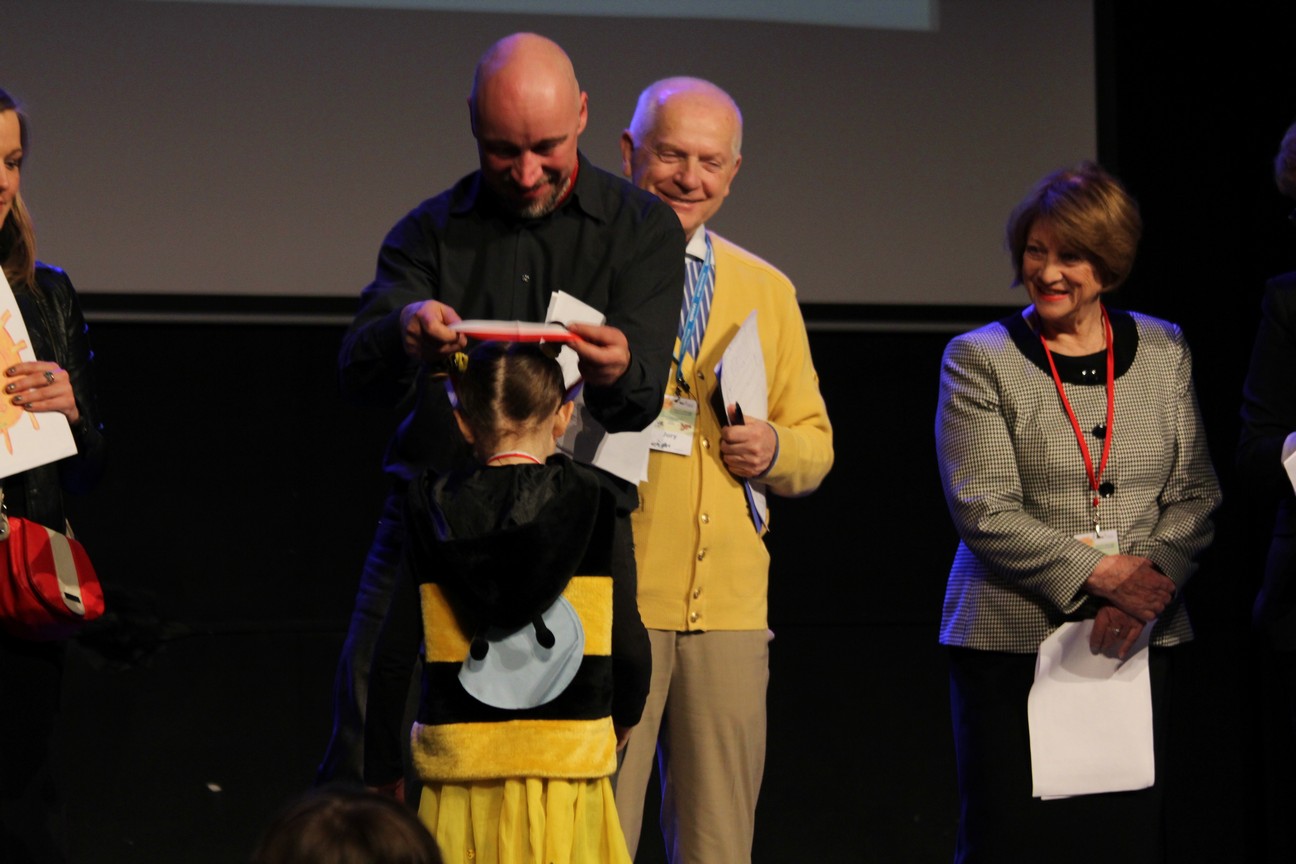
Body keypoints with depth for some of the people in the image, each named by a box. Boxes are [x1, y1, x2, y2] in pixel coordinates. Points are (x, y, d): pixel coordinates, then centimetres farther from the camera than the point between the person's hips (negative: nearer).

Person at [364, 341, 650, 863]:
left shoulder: (434, 513, 0)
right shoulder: (592, 506, -2)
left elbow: (393, 660, 0)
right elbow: (631, 649, -2)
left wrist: (382, 770, 9)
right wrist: (623, 720, 18)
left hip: (461, 764, 1)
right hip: (567, 756, -1)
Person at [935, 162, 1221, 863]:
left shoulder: (1163, 352, 11)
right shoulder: (980, 359, 1)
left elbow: (1194, 493, 8)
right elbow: (983, 510, -7)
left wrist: (1151, 578, -11)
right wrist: (1101, 573, -15)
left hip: (1135, 640, 3)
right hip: (1010, 640, -3)